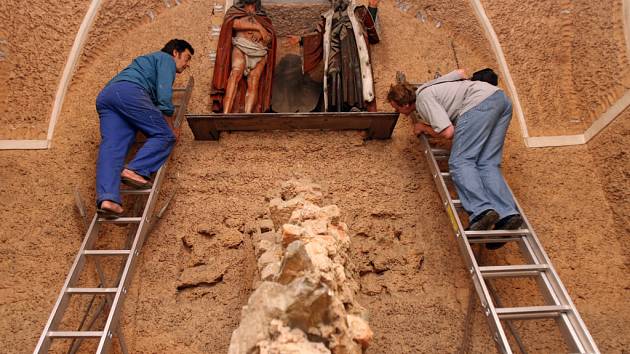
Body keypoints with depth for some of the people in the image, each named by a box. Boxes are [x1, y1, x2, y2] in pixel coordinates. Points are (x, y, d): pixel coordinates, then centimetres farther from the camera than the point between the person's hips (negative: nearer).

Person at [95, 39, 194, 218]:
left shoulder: (149, 60, 42)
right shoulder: (166, 59, 14)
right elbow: (164, 98, 0)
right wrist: (170, 128, 7)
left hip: (104, 95, 9)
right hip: (128, 91, -8)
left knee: (111, 147, -8)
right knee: (164, 135, -7)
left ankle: (107, 198, -23)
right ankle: (135, 170, -25)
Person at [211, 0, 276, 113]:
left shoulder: (262, 15, 30)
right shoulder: (235, 9, 23)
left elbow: (270, 37, 19)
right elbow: (234, 23, 0)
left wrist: (261, 34, -3)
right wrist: (257, 27, -3)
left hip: (260, 52, 3)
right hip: (240, 47, -2)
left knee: (253, 84, -17)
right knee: (235, 74, -29)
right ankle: (225, 113, -40)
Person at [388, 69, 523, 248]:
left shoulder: (423, 99, -2)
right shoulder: (429, 87, 26)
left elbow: (447, 132, -10)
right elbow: (461, 72, 40)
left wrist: (424, 128, 9)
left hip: (479, 104, -9)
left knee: (460, 162, -15)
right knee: (487, 164, -2)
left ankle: (481, 211, -34)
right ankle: (507, 214, -19)